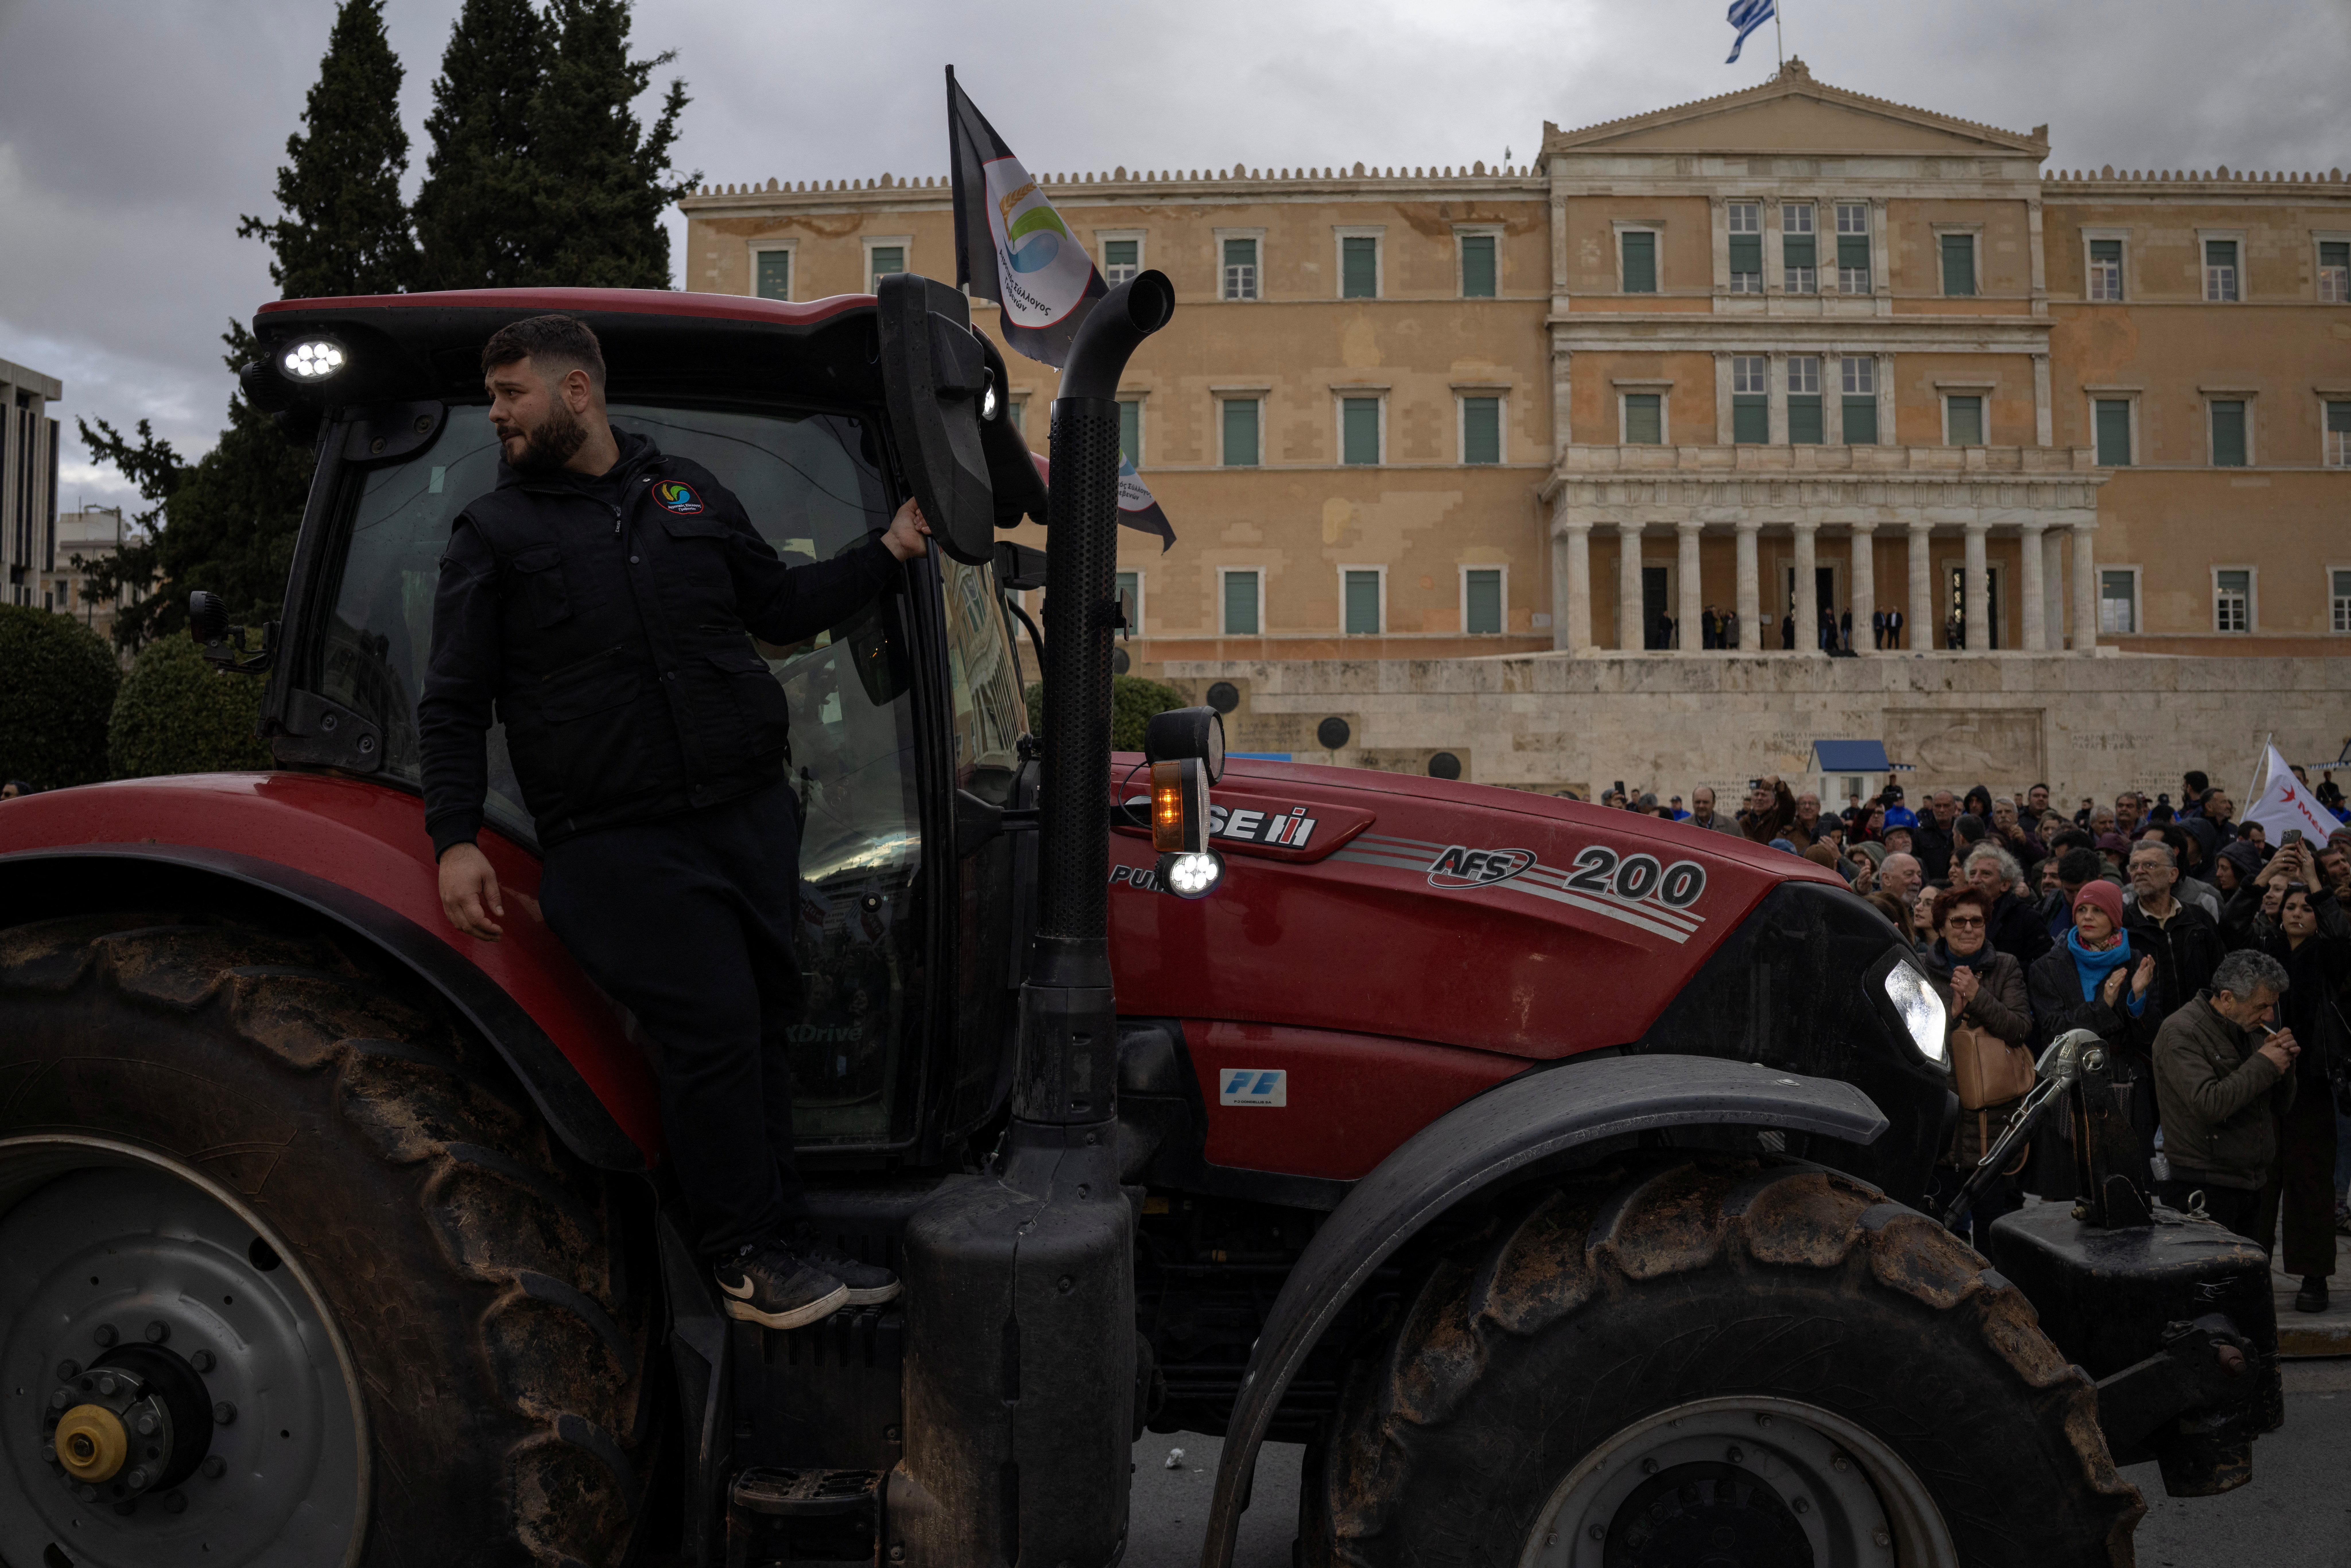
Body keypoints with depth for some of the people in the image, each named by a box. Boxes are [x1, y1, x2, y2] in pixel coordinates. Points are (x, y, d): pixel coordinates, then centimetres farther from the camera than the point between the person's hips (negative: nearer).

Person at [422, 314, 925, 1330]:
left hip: (750, 815, 4)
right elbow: (454, 705, 3)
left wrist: (888, 552, 12)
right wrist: (456, 839, -6)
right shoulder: (492, 534, 4)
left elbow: (782, 607, 22)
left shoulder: (690, 494, 14)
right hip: (617, 844, -4)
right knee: (713, 1026, -12)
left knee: (760, 1021, 9)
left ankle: (781, 1248, 20)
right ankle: (753, 1257, 4)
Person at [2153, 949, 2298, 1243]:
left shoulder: (2246, 1032, 15)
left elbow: (2281, 1106, 20)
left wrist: (2285, 1062, 1)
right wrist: (2263, 1065, -14)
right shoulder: (2181, 1032, -11)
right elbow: (2210, 1104, -24)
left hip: (2250, 1186, 8)